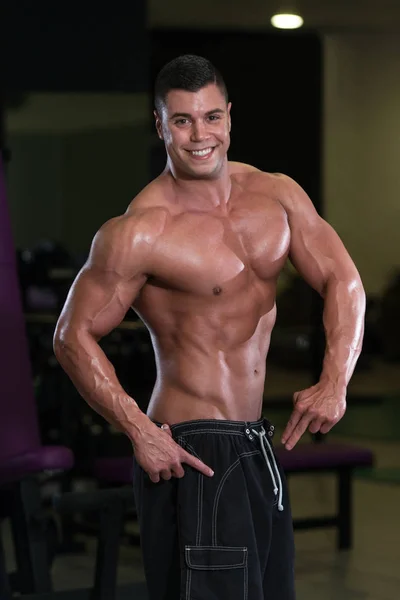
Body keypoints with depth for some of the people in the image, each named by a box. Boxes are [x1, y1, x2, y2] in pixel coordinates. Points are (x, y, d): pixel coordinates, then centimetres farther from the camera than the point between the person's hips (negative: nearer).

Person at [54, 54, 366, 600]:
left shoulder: (277, 196, 4)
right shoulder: (139, 232, -14)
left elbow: (343, 282, 5)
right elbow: (74, 337, -11)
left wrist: (334, 381, -11)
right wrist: (140, 431, -20)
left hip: (258, 445, 7)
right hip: (190, 451, -7)